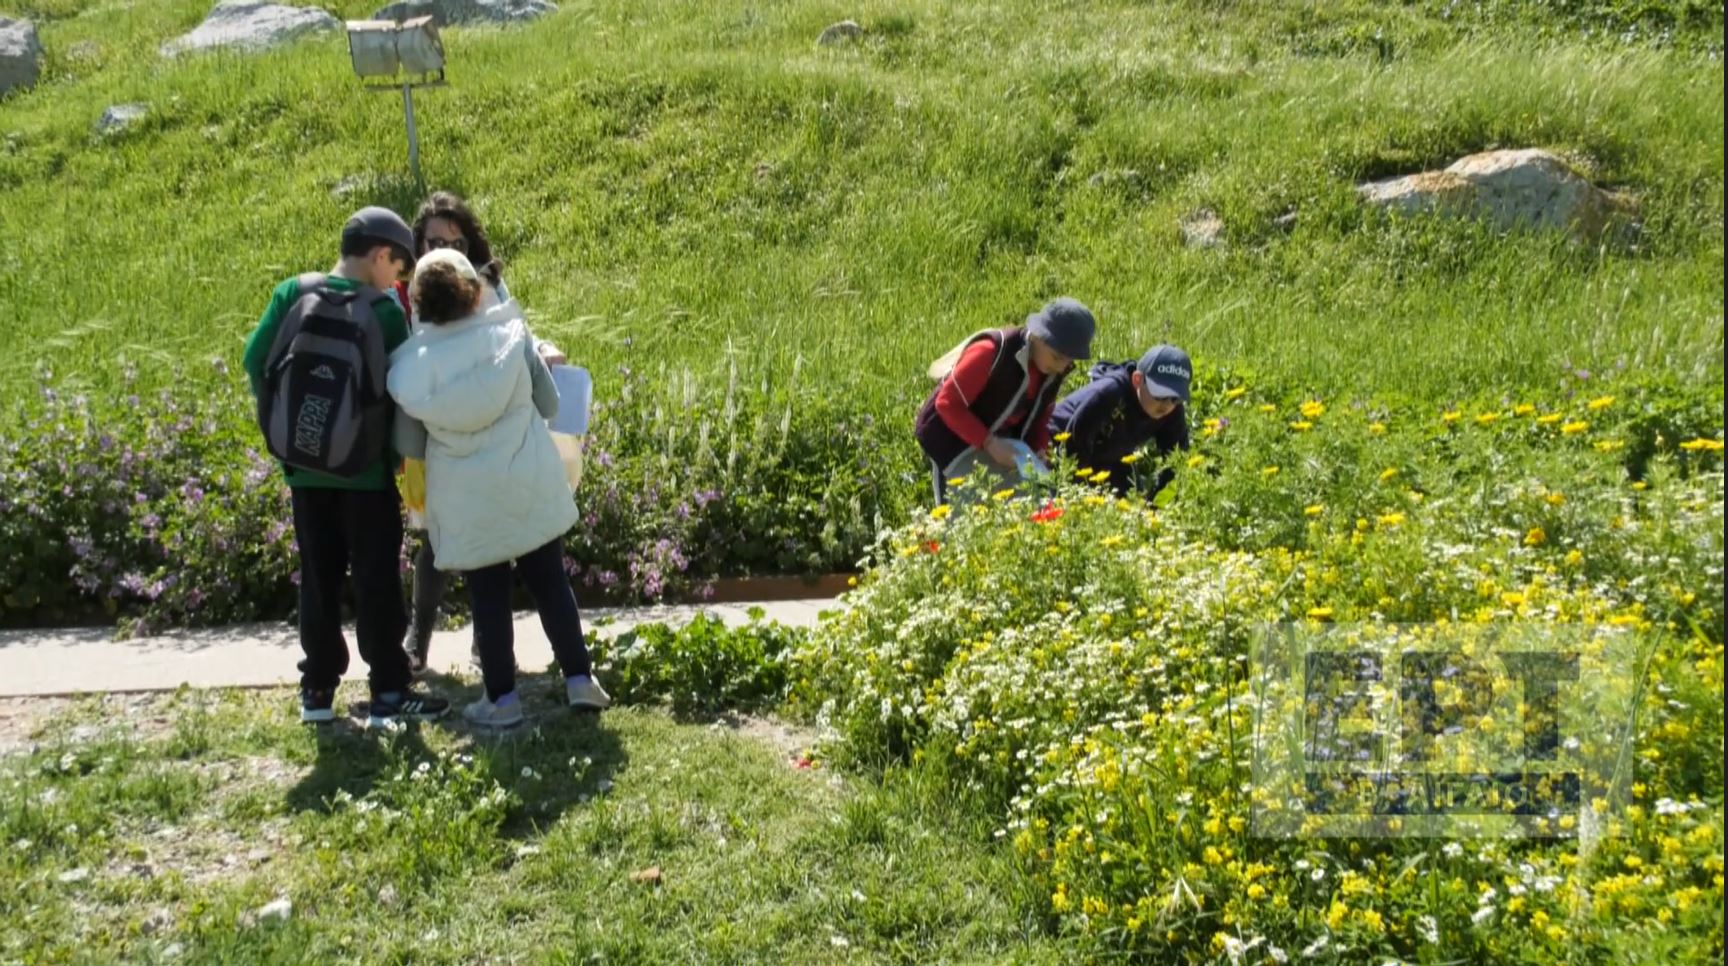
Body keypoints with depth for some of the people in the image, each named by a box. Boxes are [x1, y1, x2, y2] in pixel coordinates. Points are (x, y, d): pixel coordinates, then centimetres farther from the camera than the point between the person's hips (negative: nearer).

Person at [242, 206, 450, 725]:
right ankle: (388, 691, 8)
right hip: (365, 466, -4)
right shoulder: (384, 310, -10)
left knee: (319, 576, 13)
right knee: (376, 579, 4)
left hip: (305, 464, 4)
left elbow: (256, 360, 0)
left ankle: (318, 687, 19)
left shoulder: (292, 293, 0)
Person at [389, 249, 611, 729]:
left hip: (466, 499, -1)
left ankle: (502, 698, 13)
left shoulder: (413, 362, -7)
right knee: (550, 583, 13)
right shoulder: (510, 334, -6)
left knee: (488, 596, 9)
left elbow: (408, 446, -1)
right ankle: (579, 679, 14)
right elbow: (549, 404, 2)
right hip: (530, 485, 1)